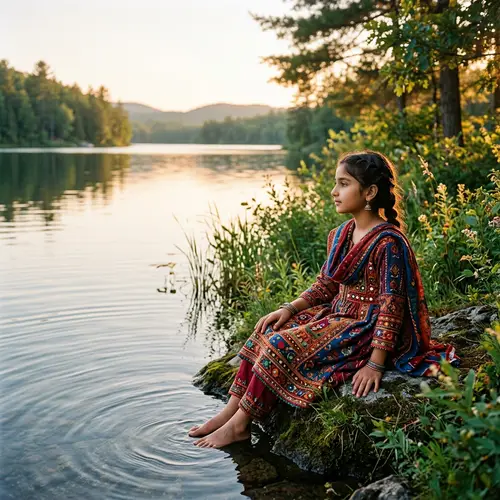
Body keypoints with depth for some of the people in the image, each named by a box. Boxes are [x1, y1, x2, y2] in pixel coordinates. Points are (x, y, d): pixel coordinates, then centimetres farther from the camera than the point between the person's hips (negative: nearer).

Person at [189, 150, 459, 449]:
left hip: (366, 329, -9)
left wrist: (375, 363, -24)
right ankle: (231, 410, -1)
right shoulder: (339, 236, 8)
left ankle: (239, 424, -7)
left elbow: (391, 305, -20)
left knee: (283, 345, -21)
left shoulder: (389, 242, -18)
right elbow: (324, 287, 14)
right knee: (267, 331, -4)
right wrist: (289, 309, -1)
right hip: (337, 315, 9)